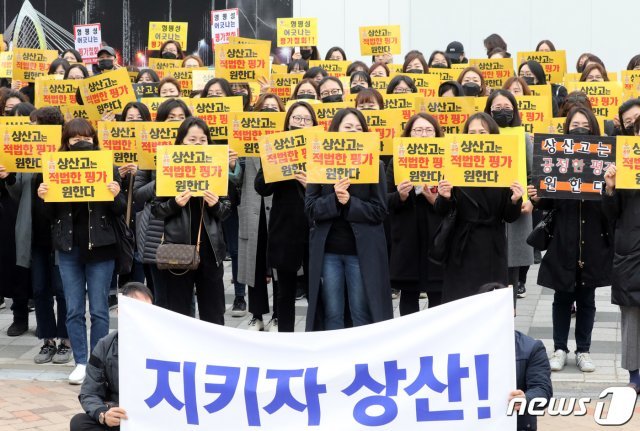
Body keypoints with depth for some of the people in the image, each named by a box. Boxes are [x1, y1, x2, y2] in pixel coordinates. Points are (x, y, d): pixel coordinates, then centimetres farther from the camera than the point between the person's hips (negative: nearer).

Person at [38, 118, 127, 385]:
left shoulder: (108, 168, -1)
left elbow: (120, 212, 1)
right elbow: (52, 216, 8)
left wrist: (116, 195, -19)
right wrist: (44, 198, -11)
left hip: (100, 247, -2)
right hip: (68, 248, 2)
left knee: (99, 309, 1)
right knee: (73, 310, 5)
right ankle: (80, 362, 14)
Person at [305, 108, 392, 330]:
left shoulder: (374, 165, 1)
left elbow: (380, 211, -4)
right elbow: (310, 208, -1)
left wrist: (349, 202, -16)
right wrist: (334, 199, -18)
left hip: (362, 250, -1)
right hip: (327, 250, 1)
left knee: (362, 314, 5)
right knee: (331, 314, 8)